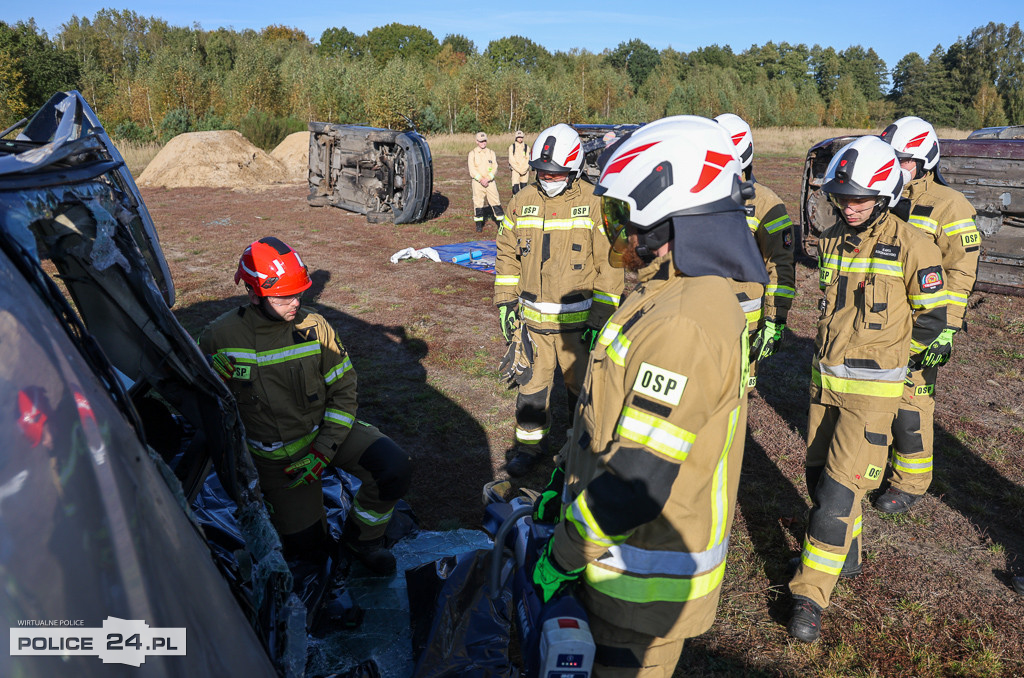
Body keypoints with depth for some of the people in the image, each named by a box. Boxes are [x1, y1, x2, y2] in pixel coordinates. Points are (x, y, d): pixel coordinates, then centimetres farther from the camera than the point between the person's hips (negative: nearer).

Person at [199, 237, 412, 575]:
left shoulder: (313, 326, -10)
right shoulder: (221, 338, -14)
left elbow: (344, 391, -6)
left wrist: (323, 452, -14)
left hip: (327, 430, 1)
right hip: (275, 455, -1)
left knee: (396, 468, -22)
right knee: (305, 546, -3)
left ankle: (361, 537, 5)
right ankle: (278, 498, 30)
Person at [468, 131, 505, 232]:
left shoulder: (491, 153, 9)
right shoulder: (472, 153, 3)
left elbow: (495, 168, 2)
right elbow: (472, 170, -4)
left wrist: (487, 178, -13)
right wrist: (481, 179, -15)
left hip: (490, 181, 1)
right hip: (477, 182, -1)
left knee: (495, 201, -2)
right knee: (478, 202, 1)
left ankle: (501, 222, 4)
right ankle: (479, 224, 11)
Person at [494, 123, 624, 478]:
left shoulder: (595, 204, -8)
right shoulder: (521, 202, 3)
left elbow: (610, 264, -7)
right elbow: (507, 255, 11)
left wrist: (601, 317, -10)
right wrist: (505, 303, 6)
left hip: (578, 320, -3)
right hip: (532, 318, 3)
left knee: (582, 386, 13)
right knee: (532, 384, 14)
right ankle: (530, 443, 33)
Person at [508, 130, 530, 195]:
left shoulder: (526, 147, 5)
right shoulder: (512, 147, 1)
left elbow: (528, 159, 4)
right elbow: (511, 160, -3)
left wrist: (524, 170, -9)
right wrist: (519, 170, -9)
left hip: (525, 171, 2)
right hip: (515, 170, -2)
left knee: (523, 187, 6)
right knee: (515, 189, -11)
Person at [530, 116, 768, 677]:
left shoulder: (683, 326, -31)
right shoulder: (689, 295, 3)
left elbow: (640, 479, -30)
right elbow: (626, 417, 12)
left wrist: (563, 555, -17)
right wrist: (571, 478, 15)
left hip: (646, 582, -9)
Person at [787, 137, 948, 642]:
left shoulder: (913, 247, -12)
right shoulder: (831, 241, 5)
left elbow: (931, 319, -3)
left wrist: (885, 357, 5)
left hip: (871, 389, -6)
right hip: (825, 377, 6)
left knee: (840, 490, -7)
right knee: (819, 474, 16)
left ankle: (811, 595, 4)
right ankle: (846, 556, 39)